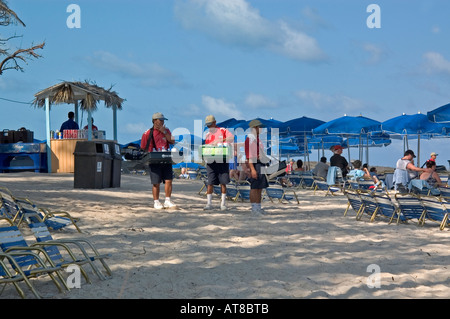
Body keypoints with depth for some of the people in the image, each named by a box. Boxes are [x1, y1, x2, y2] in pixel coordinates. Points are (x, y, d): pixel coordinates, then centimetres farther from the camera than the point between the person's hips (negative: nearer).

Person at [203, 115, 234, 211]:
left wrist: (220, 140, -26)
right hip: (211, 161, 3)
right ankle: (209, 203, 5)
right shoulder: (207, 135, 17)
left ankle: (223, 204, 5)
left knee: (223, 183, -1)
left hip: (222, 160, -3)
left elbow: (232, 138, -13)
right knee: (210, 183, 0)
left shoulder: (223, 131, 4)